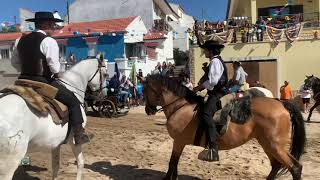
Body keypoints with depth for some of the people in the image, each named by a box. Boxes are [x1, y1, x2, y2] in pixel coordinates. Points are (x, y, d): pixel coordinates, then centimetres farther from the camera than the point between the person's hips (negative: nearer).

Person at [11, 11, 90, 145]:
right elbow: (54, 67, -16)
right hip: (44, 82, -7)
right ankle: (79, 135, 2)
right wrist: (57, 73, 5)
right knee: (73, 101, 3)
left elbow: (14, 62, 17)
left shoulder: (21, 40, 11)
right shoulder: (49, 41, -12)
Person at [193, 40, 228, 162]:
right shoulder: (217, 61, 22)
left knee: (206, 114, -30)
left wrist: (199, 87, -11)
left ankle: (213, 150, -37)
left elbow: (213, 81, -22)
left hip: (217, 93, -12)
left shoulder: (215, 61, -10)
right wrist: (201, 87, 11)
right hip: (216, 92, 12)